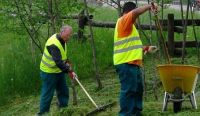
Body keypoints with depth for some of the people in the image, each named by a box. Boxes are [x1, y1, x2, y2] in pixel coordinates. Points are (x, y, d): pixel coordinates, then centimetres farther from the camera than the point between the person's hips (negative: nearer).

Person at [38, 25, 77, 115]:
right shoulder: (54, 44, -30)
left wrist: (66, 62, 3)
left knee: (64, 91, 14)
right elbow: (58, 62, -36)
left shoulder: (62, 40, 1)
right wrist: (69, 71, -37)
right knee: (48, 94, -1)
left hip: (59, 71, 9)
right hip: (49, 72, -9)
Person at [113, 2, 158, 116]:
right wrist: (150, 6, -14)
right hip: (126, 64, -11)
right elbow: (136, 12, -26)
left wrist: (146, 48, 26)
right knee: (128, 90, -9)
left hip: (133, 63, 11)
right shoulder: (124, 21, -8)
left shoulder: (129, 26, 24)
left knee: (138, 89, 16)